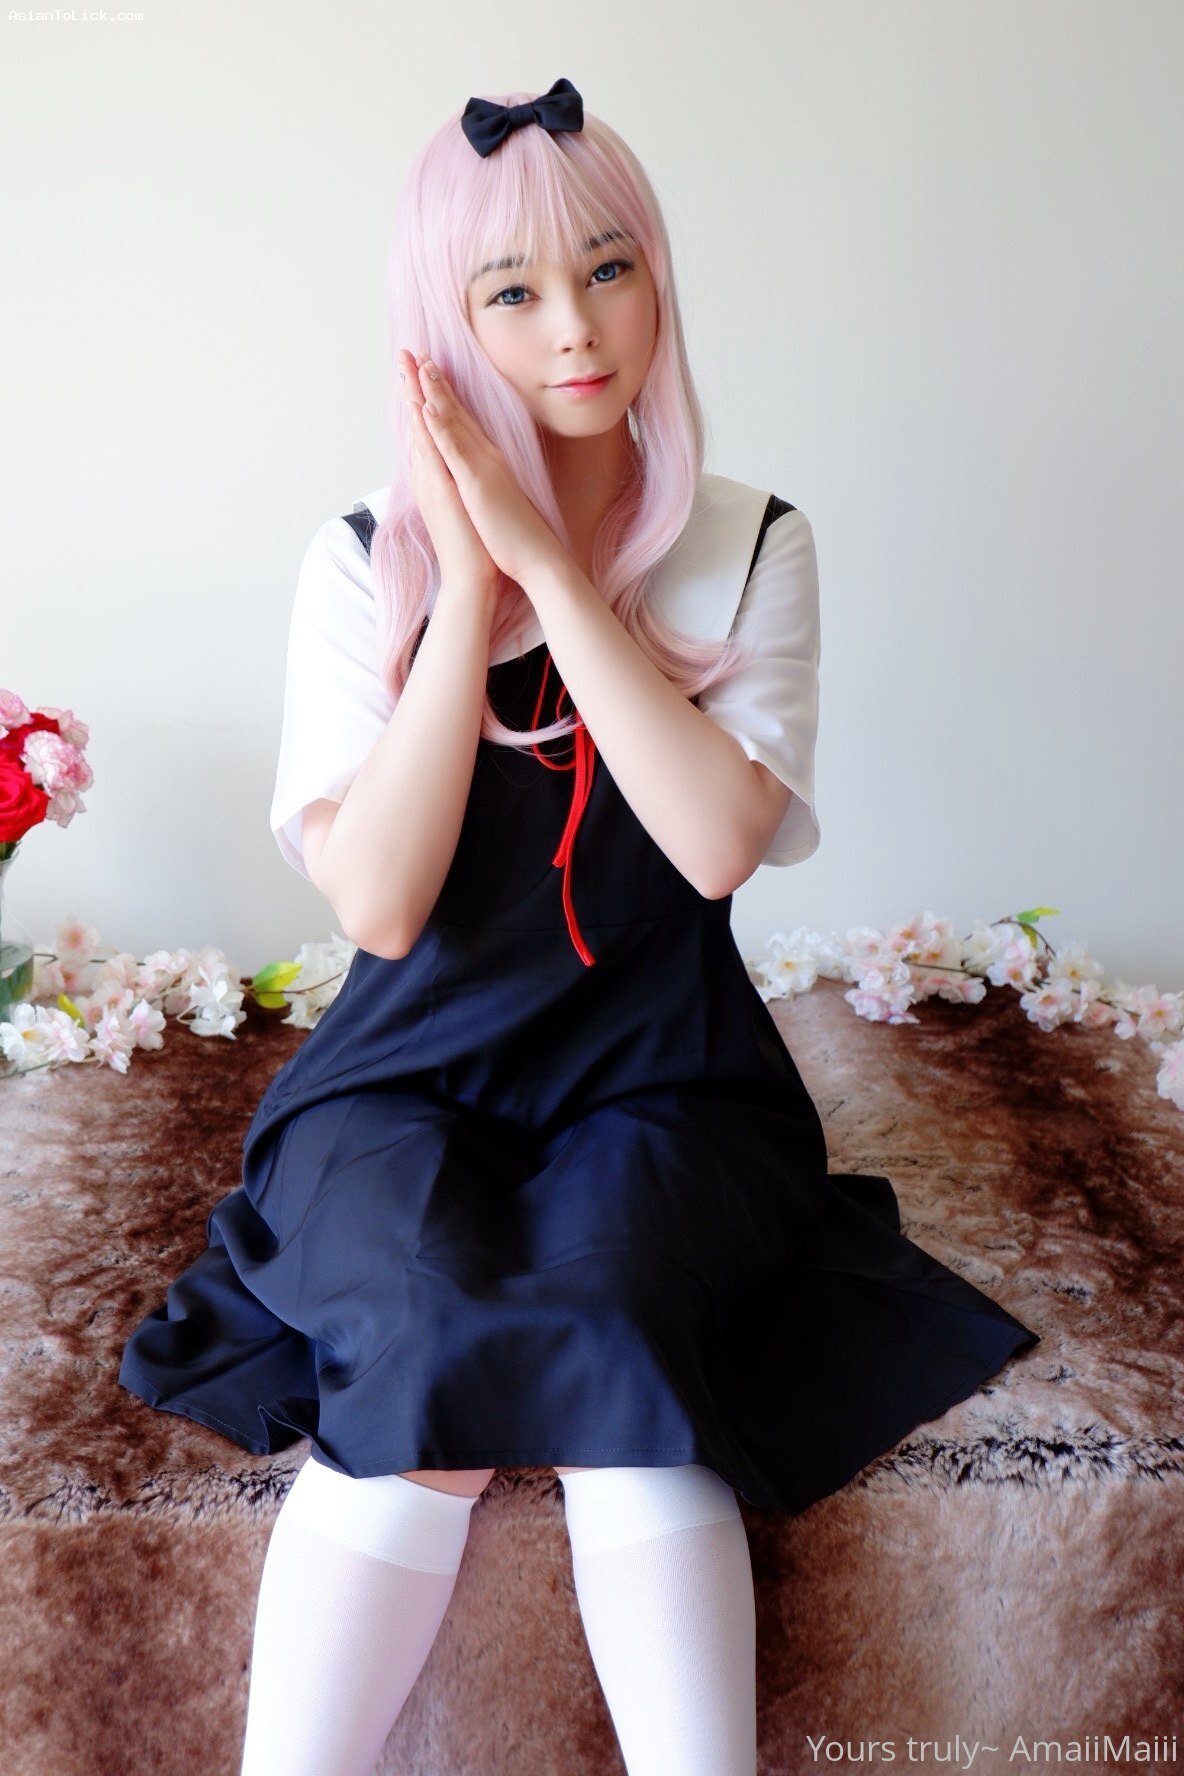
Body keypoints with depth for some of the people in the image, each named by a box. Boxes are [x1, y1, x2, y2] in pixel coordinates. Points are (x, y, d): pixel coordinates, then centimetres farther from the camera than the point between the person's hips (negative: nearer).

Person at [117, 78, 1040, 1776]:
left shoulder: (754, 547, 0)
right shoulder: (367, 558, -2)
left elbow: (718, 843, -16)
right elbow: (378, 904, -12)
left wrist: (549, 564, -17)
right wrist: (471, 586, -16)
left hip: (660, 1076, 1)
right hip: (411, 1073, 0)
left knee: (603, 1330, -28)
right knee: (438, 1348, -27)